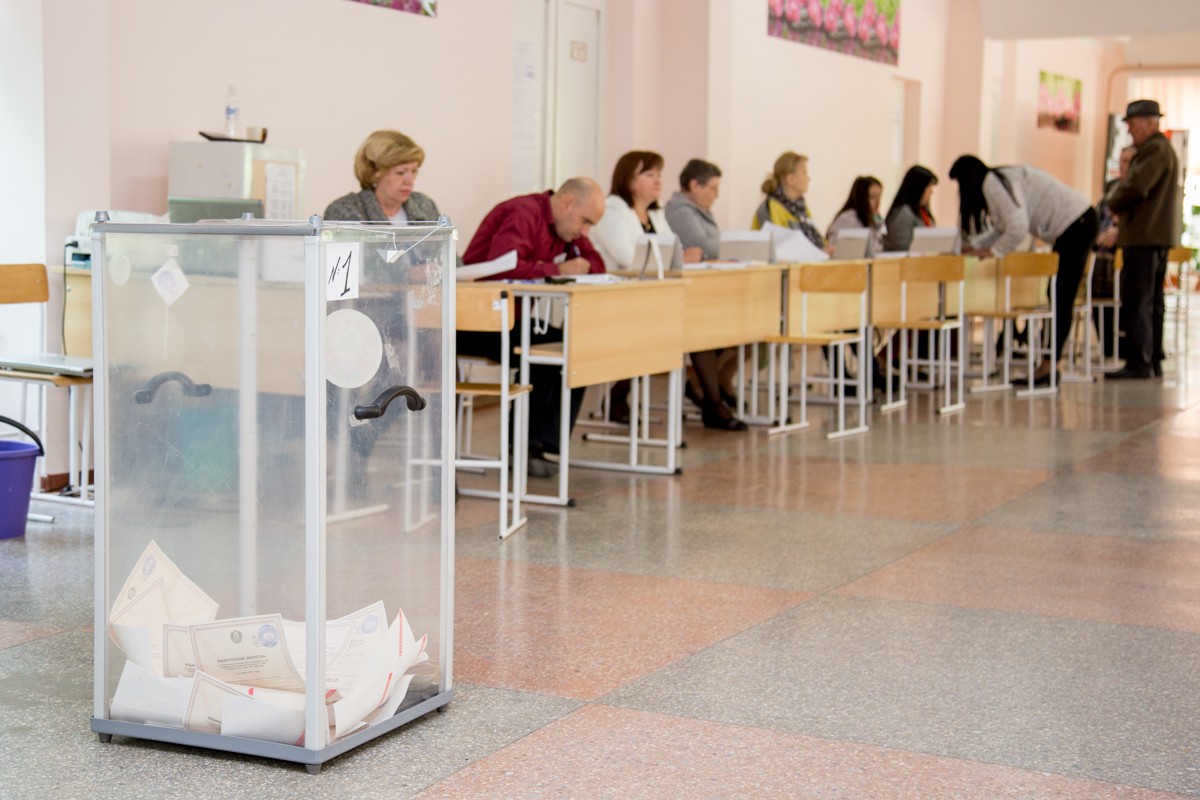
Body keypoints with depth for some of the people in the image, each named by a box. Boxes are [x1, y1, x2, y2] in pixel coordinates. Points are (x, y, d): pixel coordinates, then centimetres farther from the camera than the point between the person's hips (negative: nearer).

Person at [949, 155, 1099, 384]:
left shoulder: (993, 183, -16)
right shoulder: (997, 181, 15)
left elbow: (1018, 227, -23)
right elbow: (1002, 229, 21)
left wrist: (993, 251, -10)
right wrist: (972, 247, 12)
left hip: (1076, 224, -10)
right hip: (1077, 224, 10)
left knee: (1061, 299, -10)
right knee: (1058, 298, 8)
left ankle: (1048, 367, -11)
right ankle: (1049, 367, 8)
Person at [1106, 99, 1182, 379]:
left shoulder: (1155, 149, -14)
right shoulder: (1163, 148, 20)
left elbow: (1137, 186, -23)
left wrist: (1115, 203, -5)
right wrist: (1120, 203, 7)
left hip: (1145, 235, -11)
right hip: (1160, 234, 11)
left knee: (1137, 301, -10)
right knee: (1152, 301, 14)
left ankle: (1138, 363, -11)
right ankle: (1153, 361, 18)